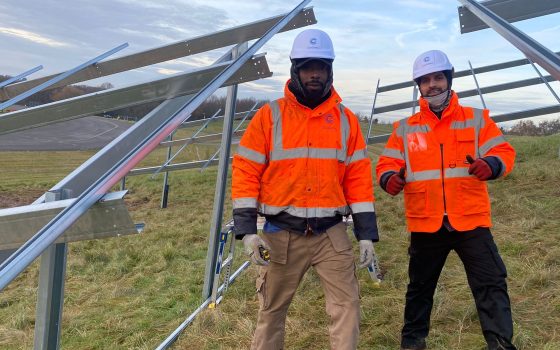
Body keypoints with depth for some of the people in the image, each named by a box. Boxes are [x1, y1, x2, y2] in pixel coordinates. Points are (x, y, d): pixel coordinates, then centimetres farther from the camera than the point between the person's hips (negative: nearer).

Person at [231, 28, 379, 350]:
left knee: (347, 305, 1)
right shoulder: (269, 116, -2)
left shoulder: (346, 120, 4)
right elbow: (246, 173, -4)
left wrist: (367, 234, 1)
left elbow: (359, 178, 4)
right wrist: (248, 230, -12)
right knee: (272, 311, 12)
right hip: (282, 234, -1)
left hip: (332, 233, 2)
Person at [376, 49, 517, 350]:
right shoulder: (405, 128, 7)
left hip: (471, 221, -1)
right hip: (425, 224, 1)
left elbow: (503, 151, 0)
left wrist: (491, 164, -24)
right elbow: (388, 163, 6)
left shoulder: (477, 119, 6)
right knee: (420, 287, 15)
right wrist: (389, 178, -18)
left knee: (491, 283, -1)